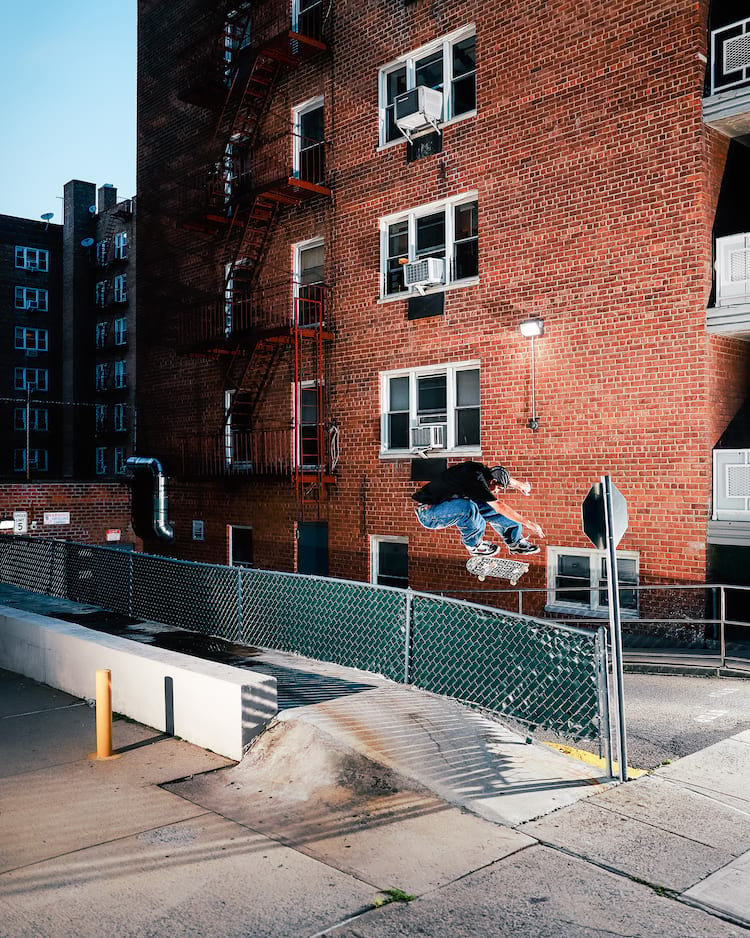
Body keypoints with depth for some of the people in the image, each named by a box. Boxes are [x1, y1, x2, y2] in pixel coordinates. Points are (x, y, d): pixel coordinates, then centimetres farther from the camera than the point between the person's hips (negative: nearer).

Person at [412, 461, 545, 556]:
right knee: (468, 507, -34)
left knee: (488, 507, 6)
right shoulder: (476, 480, -27)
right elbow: (499, 506, -27)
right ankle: (474, 545, -10)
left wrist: (520, 485, 21)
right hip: (427, 514, -10)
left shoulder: (480, 469, -1)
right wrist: (527, 523, -23)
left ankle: (515, 541, 17)